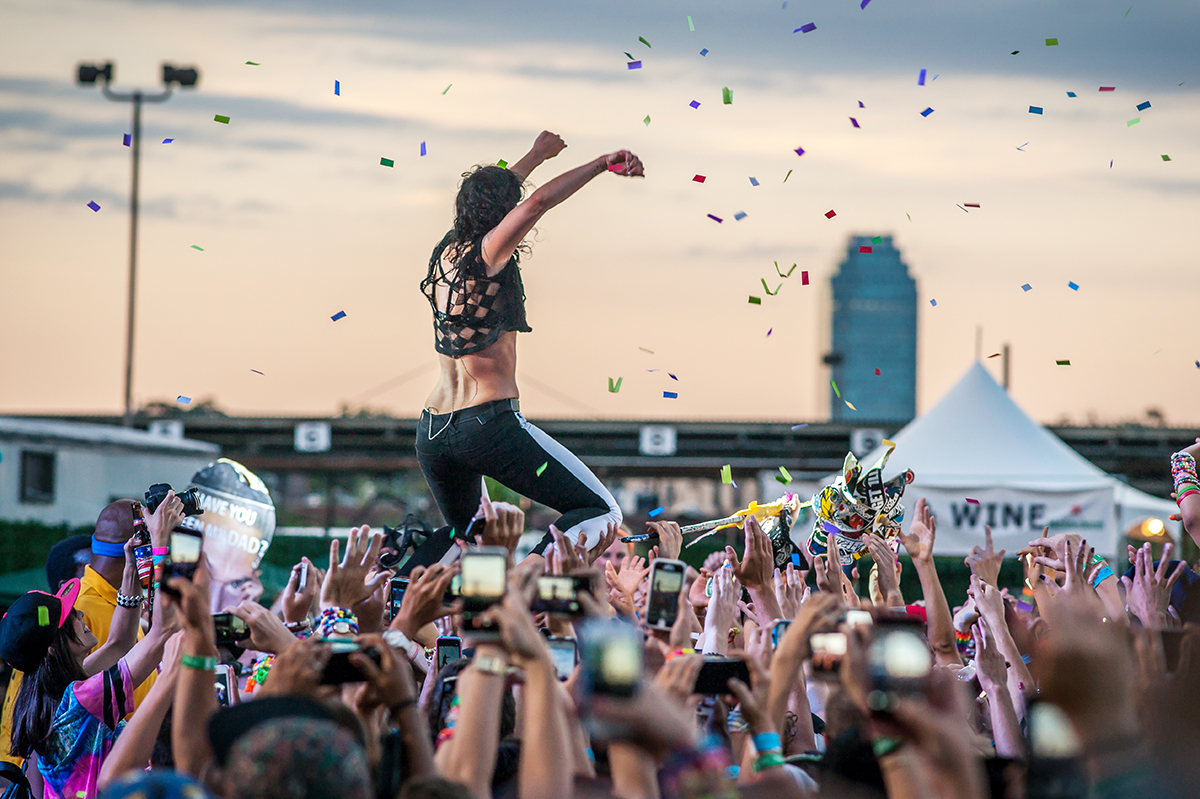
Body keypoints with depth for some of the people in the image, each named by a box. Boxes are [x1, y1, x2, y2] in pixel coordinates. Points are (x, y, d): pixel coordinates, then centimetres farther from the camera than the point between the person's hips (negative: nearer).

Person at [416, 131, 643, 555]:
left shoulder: (447, 251, 13)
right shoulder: (486, 254, -9)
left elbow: (488, 193, 31)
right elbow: (538, 201, -25)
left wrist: (538, 153, 45)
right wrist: (601, 164, -17)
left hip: (432, 432, 8)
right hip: (488, 422, -8)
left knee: (466, 534, 30)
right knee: (601, 512, -8)